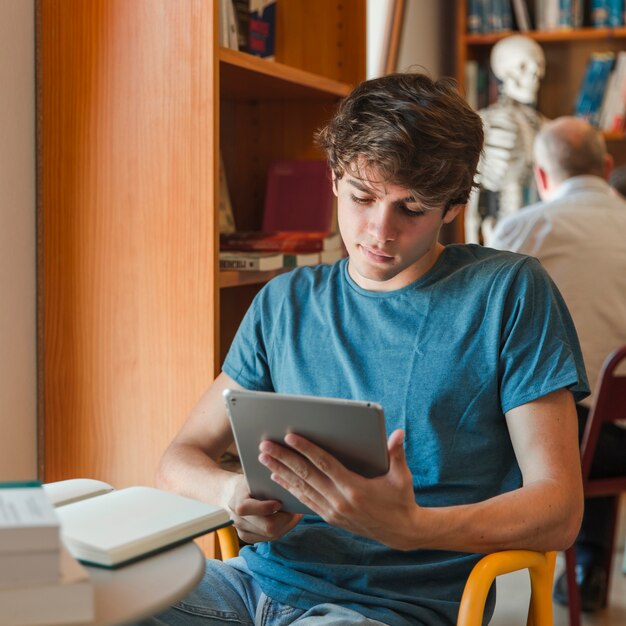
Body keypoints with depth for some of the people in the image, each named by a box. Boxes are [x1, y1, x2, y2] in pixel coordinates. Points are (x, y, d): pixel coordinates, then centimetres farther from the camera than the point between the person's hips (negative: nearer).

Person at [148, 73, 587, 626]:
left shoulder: (508, 292, 0)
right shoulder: (285, 302, 13)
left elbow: (559, 510, -6)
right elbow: (183, 456, 12)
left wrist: (409, 527, -24)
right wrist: (231, 493, -13)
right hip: (262, 576, 4)